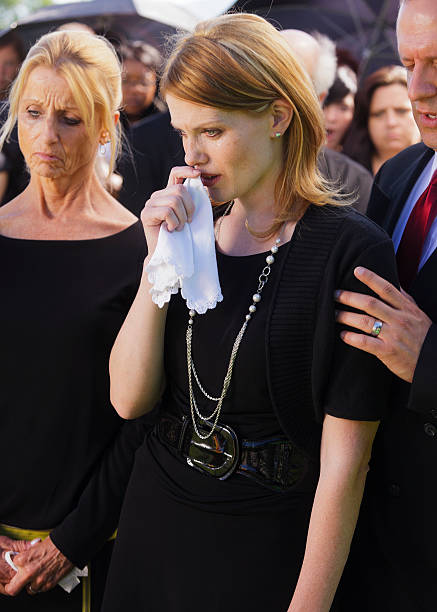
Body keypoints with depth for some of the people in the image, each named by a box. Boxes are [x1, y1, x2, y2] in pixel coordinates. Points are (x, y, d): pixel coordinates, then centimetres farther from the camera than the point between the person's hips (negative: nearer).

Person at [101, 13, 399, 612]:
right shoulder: (194, 233, 1)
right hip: (156, 521, 5)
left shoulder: (351, 249, -16)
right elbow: (129, 399, -5)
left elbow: (343, 465, -17)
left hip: (266, 555, -5)